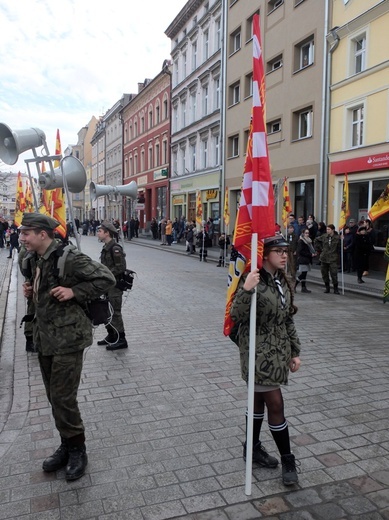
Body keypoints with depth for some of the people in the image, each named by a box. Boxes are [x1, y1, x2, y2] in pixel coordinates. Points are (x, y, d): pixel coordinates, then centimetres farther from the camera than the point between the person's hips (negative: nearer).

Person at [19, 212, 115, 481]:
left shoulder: (69, 257, -19)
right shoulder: (35, 259, 8)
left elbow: (106, 278, -18)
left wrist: (74, 292, -23)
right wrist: (30, 289, 4)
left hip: (67, 339, -8)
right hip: (44, 338, 9)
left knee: (63, 399, -2)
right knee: (54, 397, 17)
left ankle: (77, 450, 20)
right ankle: (67, 446, 34)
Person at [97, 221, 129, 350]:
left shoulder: (115, 248, -18)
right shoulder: (106, 247, 12)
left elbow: (121, 267, -23)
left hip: (115, 285, -10)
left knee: (115, 312, -3)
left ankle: (121, 340, 6)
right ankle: (111, 336, 30)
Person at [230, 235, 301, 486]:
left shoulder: (283, 281, 6)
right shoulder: (253, 279, -17)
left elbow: (288, 319, 12)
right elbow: (236, 316, -24)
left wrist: (295, 351, 12)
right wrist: (246, 290, -39)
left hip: (279, 350, 7)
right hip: (259, 352, -7)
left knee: (259, 399, 19)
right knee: (276, 404, 0)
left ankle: (253, 447, 36)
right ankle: (288, 460, 17)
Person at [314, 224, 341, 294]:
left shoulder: (337, 238, -8)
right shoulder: (324, 236, 2)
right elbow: (316, 240, 17)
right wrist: (319, 249, 13)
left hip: (333, 259, -4)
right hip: (324, 258, 4)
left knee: (334, 274, -7)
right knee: (324, 273, 9)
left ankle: (335, 289, 5)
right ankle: (327, 287, 23)